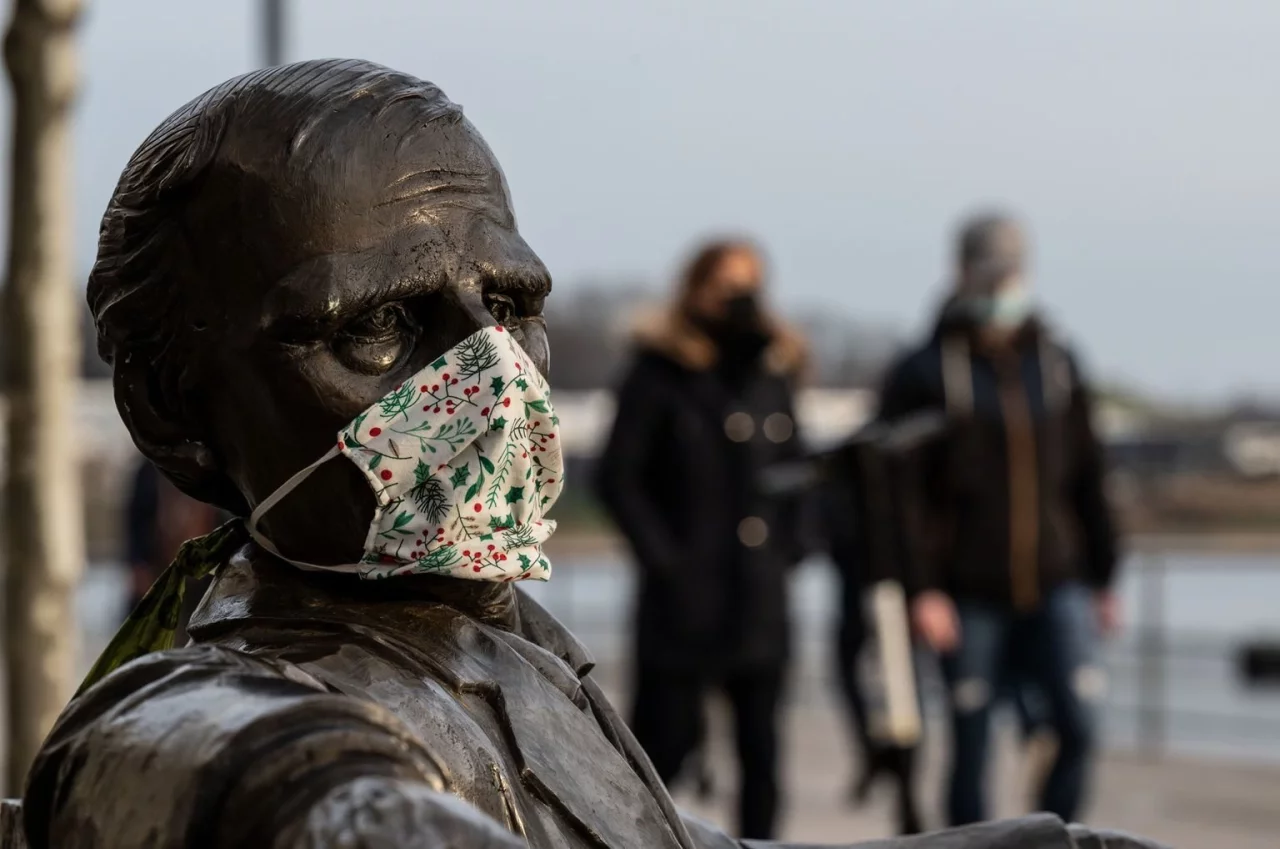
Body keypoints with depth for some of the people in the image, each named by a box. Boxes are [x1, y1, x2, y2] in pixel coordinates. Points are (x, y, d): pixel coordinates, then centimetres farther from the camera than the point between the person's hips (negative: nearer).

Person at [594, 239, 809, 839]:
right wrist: (661, 556, -10)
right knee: (665, 739, 0)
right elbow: (617, 476, -7)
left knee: (761, 745, 4)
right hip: (685, 592, -5)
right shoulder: (661, 373, -4)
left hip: (760, 595, 5)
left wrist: (787, 546, 9)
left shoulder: (773, 371, 12)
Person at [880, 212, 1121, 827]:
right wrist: (921, 589, -13)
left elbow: (1087, 478, 16)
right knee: (970, 748, 3)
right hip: (969, 596, -3)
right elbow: (902, 492, -6)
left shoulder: (1057, 363, 10)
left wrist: (1102, 577, 15)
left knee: (1079, 727, -9)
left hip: (1056, 585, 3)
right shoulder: (923, 375, -1)